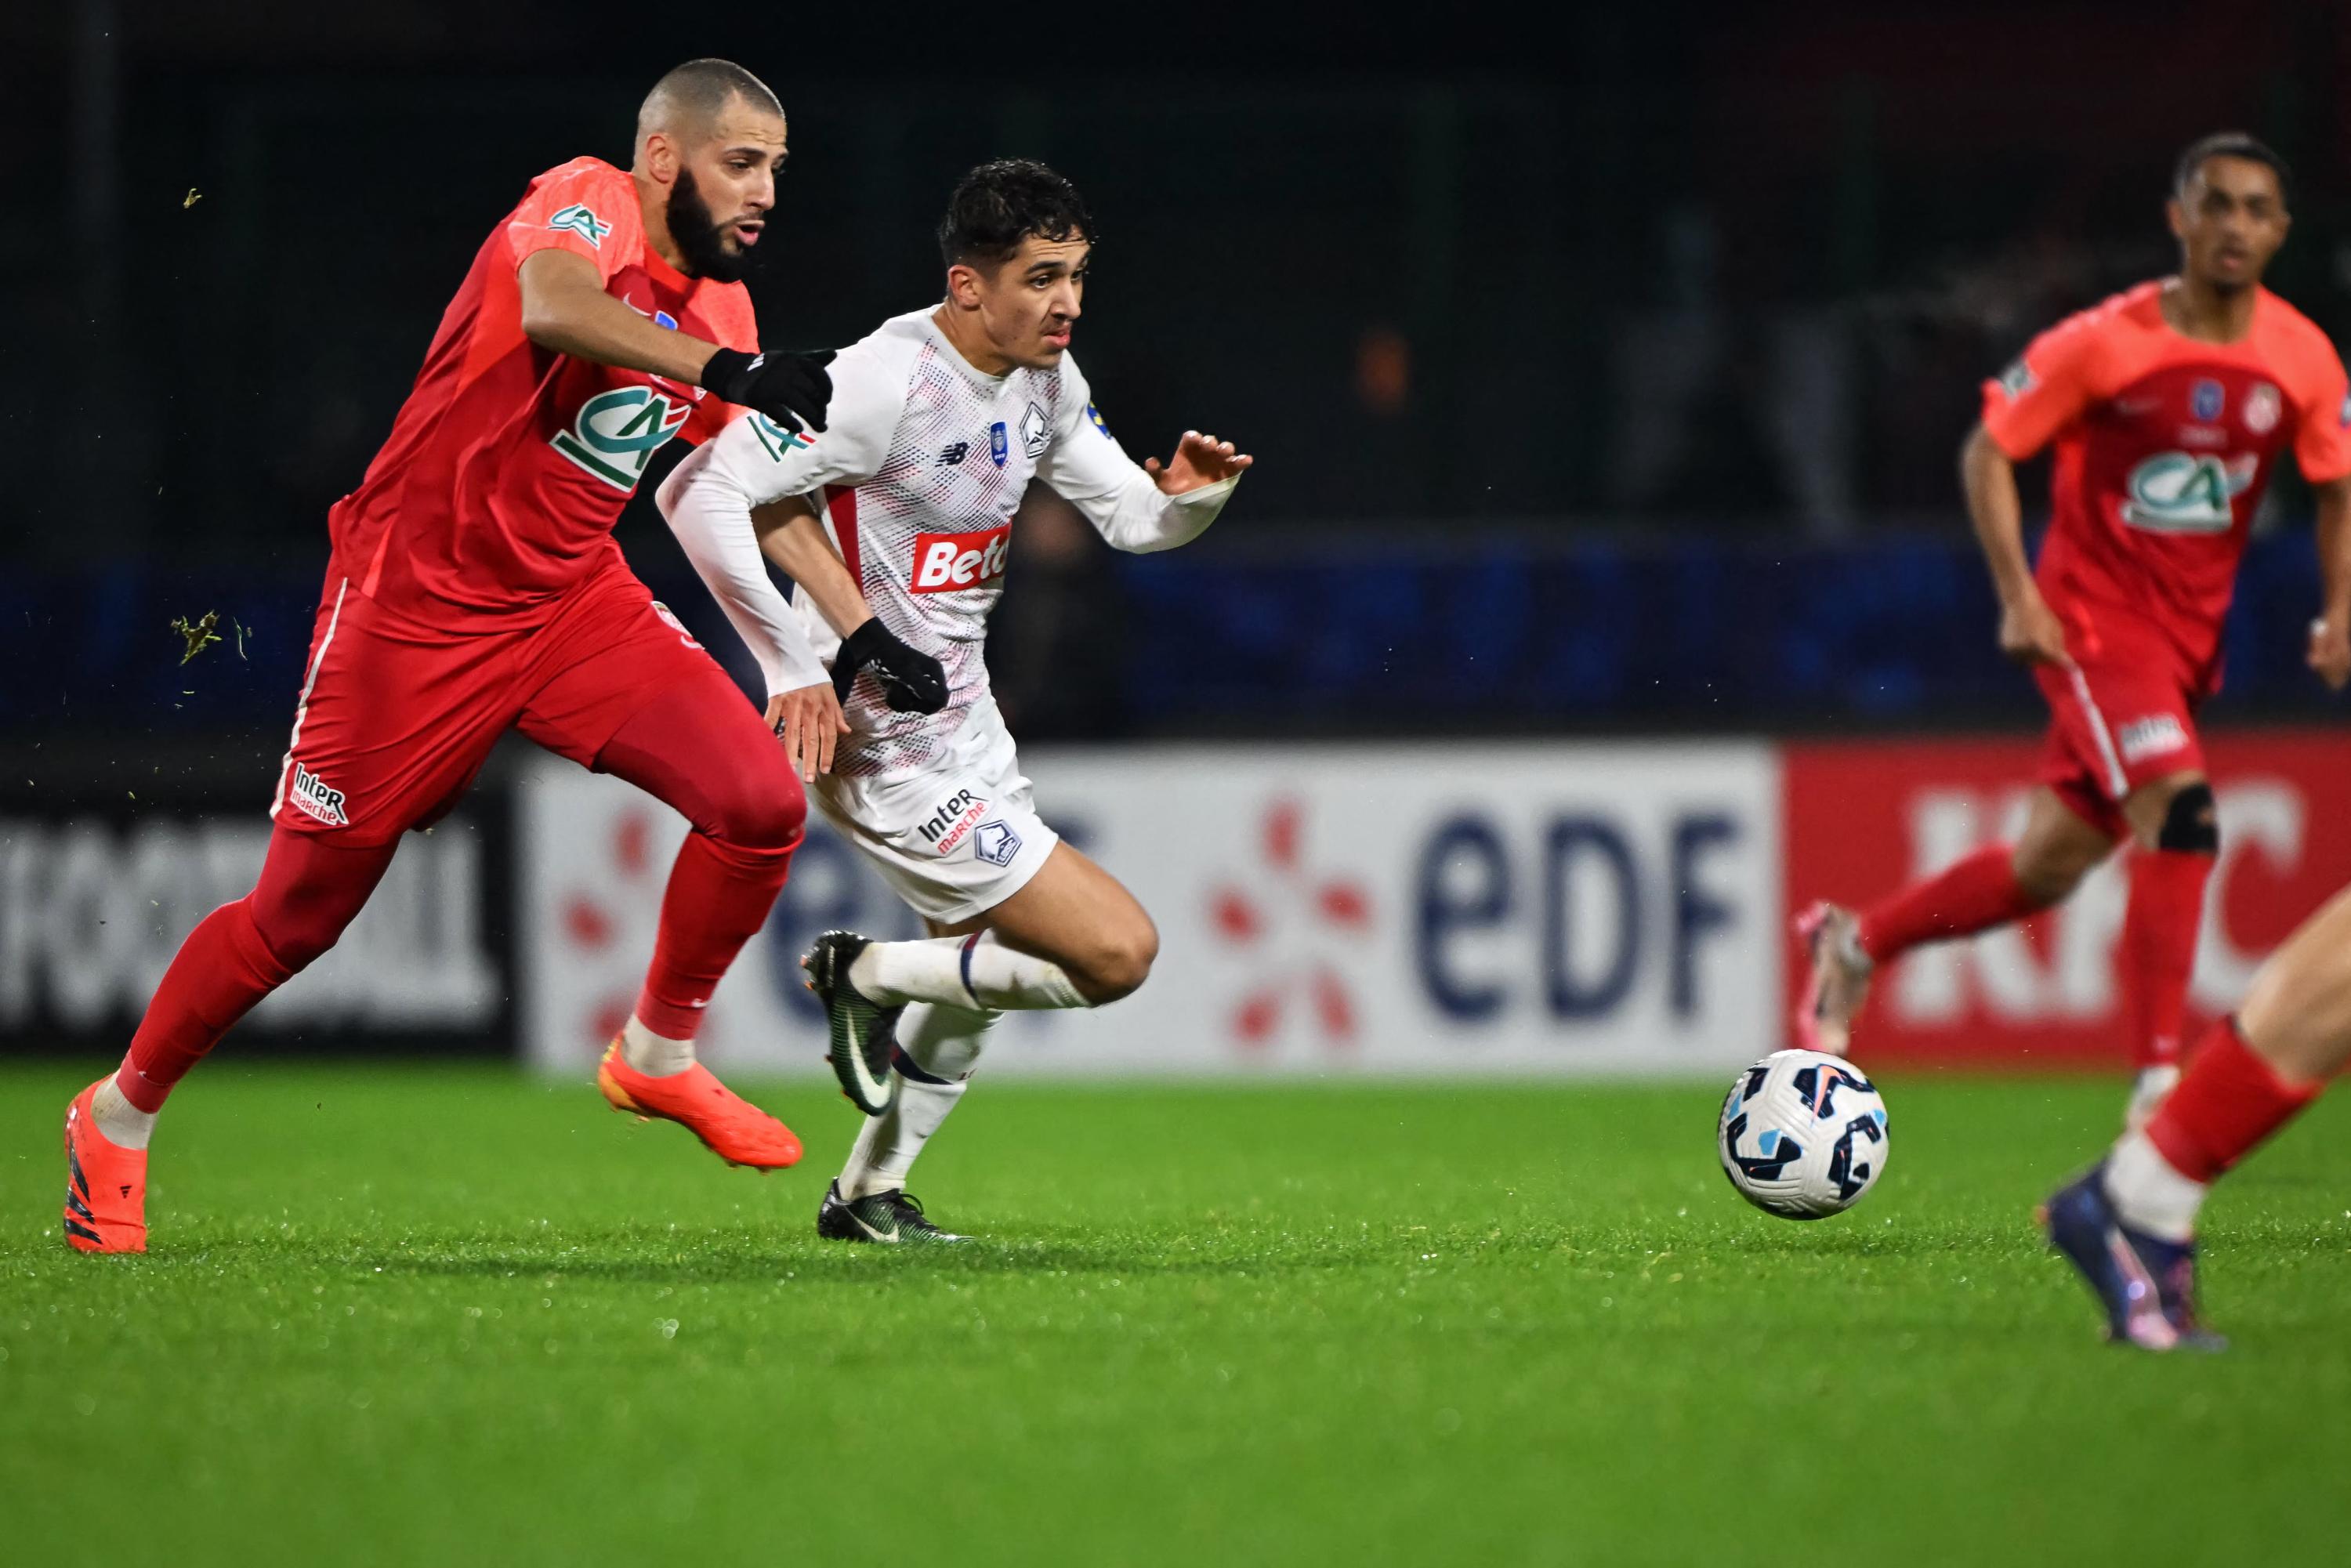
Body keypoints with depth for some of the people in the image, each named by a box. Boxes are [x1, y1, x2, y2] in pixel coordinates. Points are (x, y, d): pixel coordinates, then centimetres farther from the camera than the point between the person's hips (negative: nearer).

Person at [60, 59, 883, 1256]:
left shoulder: (722, 310, 7)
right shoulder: (587, 205, -17)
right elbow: (551, 306, -42)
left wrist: (802, 654, 7)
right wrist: (724, 370, -50)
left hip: (572, 603, 6)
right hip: (416, 605, -6)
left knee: (762, 800, -13)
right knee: (298, 916, 2)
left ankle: (658, 1056, 9)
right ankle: (119, 1117, 25)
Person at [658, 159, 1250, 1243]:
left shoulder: (1044, 379, 2)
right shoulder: (884, 383, -24)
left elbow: (1130, 516, 11)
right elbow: (700, 493, -26)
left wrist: (1187, 496, -13)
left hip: (963, 728, 10)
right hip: (894, 753, -10)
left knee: (979, 967, 25)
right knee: (1116, 952, -11)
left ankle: (869, 1193, 40)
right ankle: (866, 975, 4)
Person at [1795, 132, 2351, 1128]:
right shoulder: (2104, 344, -15)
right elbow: (1989, 450, -6)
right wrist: (2018, 596, -14)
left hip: (2189, 634, 5)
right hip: (2090, 618, -5)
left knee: (2053, 865, 11)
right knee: (2178, 811, -25)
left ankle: (1855, 942, 34)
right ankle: (2158, 1081, -21)